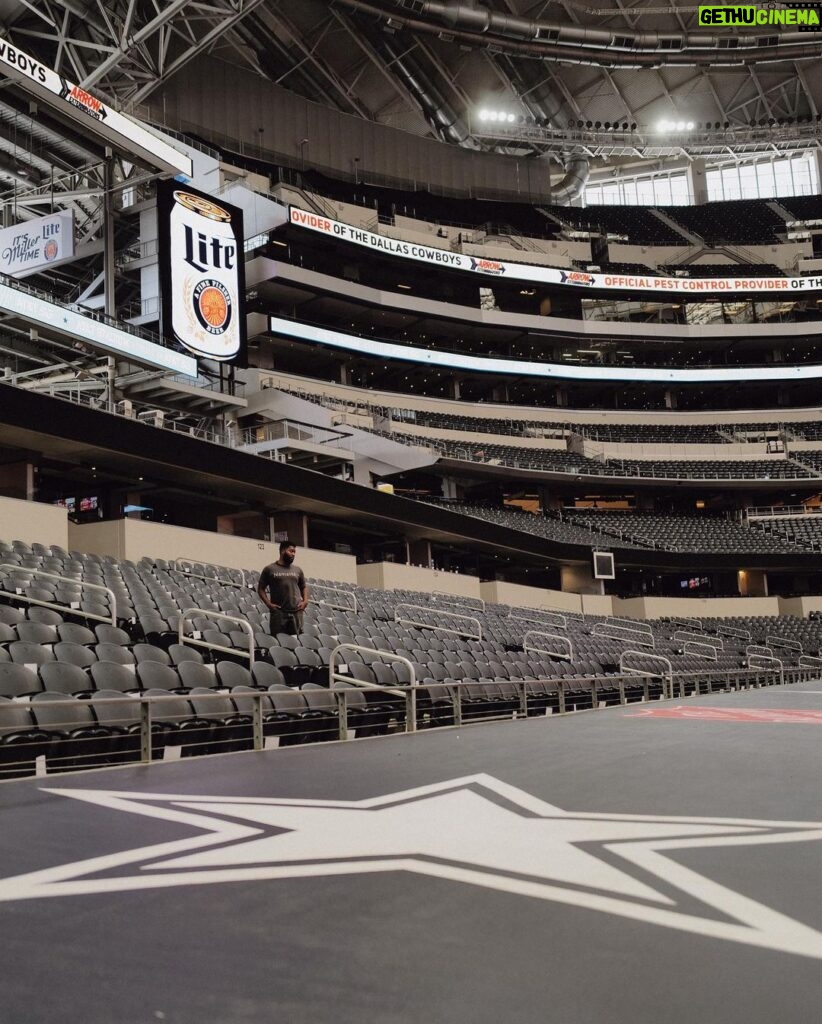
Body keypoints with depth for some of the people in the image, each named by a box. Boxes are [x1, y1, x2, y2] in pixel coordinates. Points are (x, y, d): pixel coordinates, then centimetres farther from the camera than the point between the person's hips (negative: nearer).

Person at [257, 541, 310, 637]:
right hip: (278, 612, -3)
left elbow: (304, 587, 24)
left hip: (296, 611, 3)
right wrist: (268, 604, -7)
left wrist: (305, 601, 6)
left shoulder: (297, 570, 14)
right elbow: (261, 589, 5)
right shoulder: (270, 569, 3)